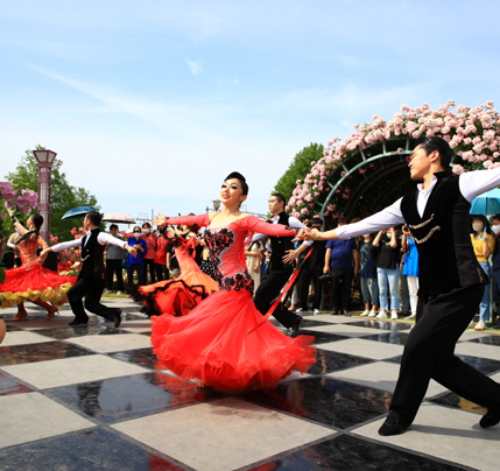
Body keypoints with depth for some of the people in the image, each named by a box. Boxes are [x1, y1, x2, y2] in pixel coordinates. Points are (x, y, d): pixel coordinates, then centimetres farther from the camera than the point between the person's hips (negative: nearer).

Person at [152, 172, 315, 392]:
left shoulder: (244, 220, -8)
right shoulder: (212, 217, 12)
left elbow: (271, 228, -24)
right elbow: (187, 220, 28)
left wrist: (295, 231, -41)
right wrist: (166, 220, 42)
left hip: (236, 284, -7)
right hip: (222, 284, 7)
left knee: (231, 331, -4)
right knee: (220, 330, 12)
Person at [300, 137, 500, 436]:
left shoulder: (458, 185, -4)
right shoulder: (408, 202, 13)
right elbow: (366, 224, 15)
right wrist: (321, 235, 16)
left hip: (460, 288, -7)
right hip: (431, 290, 7)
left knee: (418, 347, -8)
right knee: (435, 358, 9)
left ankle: (401, 413, 15)